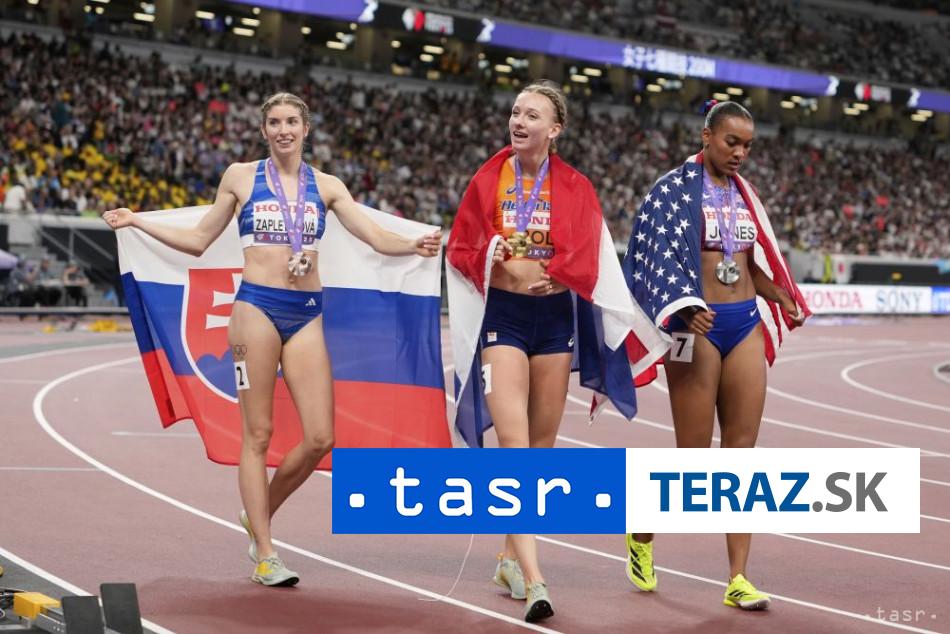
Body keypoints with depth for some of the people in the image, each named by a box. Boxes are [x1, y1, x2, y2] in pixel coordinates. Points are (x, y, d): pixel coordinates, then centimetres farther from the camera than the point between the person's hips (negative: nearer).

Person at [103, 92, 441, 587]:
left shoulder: (326, 186, 11)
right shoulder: (241, 176, 6)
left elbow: (377, 238, 5)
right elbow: (199, 240, 13)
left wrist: (412, 246, -14)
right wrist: (136, 222, 6)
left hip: (307, 313, 3)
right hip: (257, 306, -3)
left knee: (320, 438, -4)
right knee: (258, 434, -3)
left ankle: (258, 516, 20)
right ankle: (264, 555, 4)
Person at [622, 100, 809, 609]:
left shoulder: (743, 194, 13)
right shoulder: (675, 189, -5)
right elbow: (657, 256, -12)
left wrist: (783, 298, 8)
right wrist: (686, 310, -26)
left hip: (746, 324, 6)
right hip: (699, 328, -6)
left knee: (742, 450, 0)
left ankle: (738, 580, 1)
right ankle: (641, 533, 24)